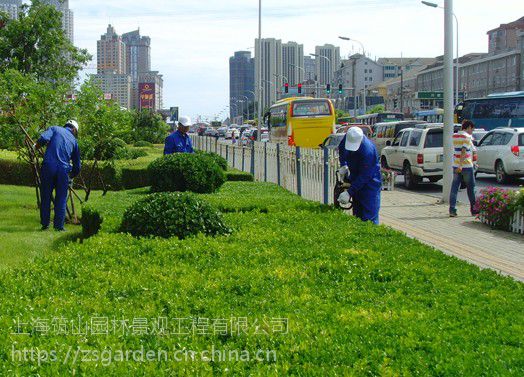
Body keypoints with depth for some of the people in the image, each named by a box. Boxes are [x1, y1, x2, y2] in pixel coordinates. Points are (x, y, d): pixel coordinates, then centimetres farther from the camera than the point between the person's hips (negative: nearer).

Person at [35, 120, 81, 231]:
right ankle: (59, 226, 6)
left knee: (46, 197, 9)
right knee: (61, 199, 8)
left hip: (48, 166, 0)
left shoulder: (55, 129, 13)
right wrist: (71, 176, 36)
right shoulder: (74, 140, 18)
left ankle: (45, 224, 12)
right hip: (63, 170, 1)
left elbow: (44, 138, -10)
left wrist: (36, 147, 10)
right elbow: (77, 165, 20)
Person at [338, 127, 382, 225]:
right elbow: (341, 148, 14)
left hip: (370, 182, -7)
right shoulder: (348, 138, -12)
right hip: (356, 180, 7)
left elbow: (364, 176, -29)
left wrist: (349, 193, -29)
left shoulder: (368, 150, -33)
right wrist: (343, 165, 0)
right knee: (357, 213, 13)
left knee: (369, 216, -11)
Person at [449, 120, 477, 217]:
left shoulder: (455, 136, 11)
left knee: (454, 187, 2)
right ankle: (474, 210, 15)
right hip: (466, 166, -6)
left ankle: (452, 210, -6)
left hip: (456, 165, 6)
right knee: (471, 188, 7)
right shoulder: (467, 137, -12)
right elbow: (463, 151, -21)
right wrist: (460, 165, -26)